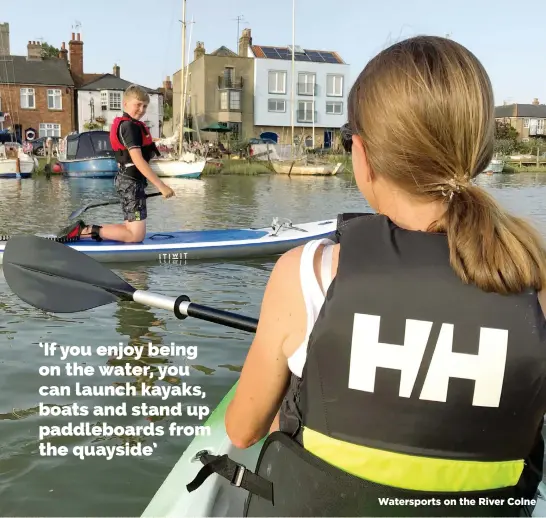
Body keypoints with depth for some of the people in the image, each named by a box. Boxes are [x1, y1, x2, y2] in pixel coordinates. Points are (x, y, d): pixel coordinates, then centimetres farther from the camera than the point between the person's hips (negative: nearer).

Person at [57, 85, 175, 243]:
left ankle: (86, 229, 9)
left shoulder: (124, 124, 17)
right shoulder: (130, 126, -15)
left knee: (131, 228, 12)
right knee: (137, 235, -10)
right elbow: (138, 160, -25)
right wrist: (161, 185, -26)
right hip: (131, 181, -10)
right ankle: (84, 231, -9)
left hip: (128, 181, 10)